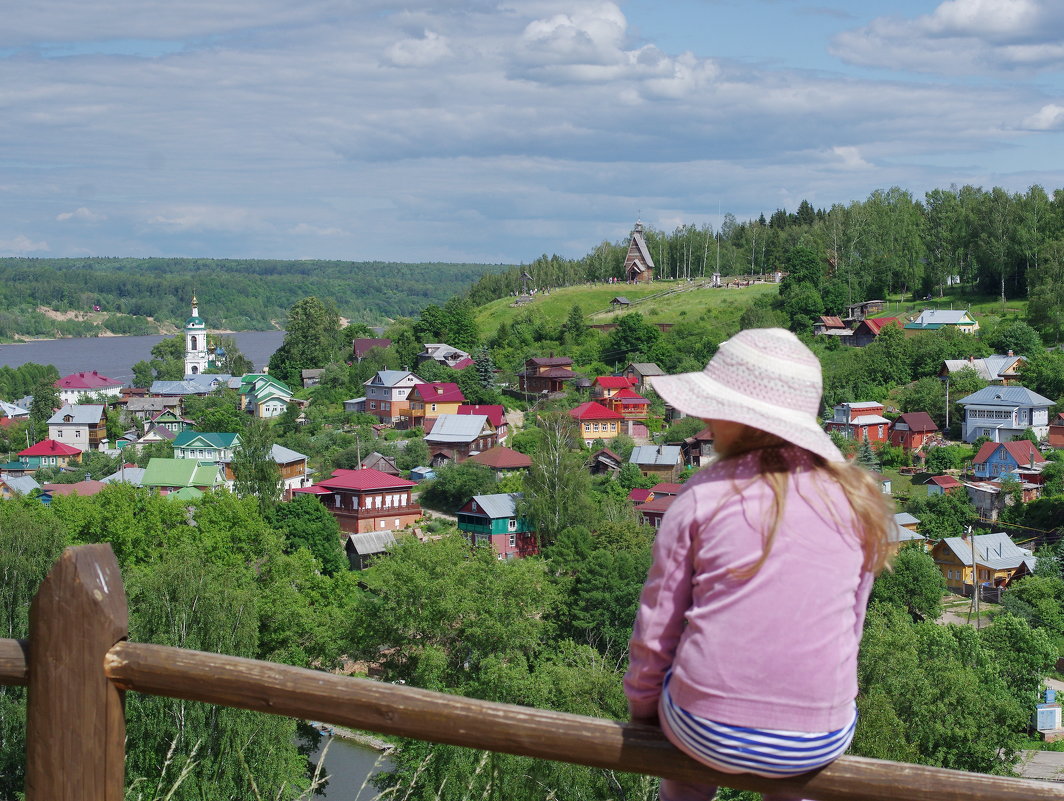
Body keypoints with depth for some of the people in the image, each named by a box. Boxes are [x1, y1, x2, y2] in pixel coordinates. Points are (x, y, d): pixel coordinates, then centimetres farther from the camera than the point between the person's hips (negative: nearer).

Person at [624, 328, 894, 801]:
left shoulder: (704, 496, -8)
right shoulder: (856, 501, -1)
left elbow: (656, 629, -2)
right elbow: (851, 626, 8)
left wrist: (640, 710, 14)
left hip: (706, 732, -2)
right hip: (820, 743, 2)